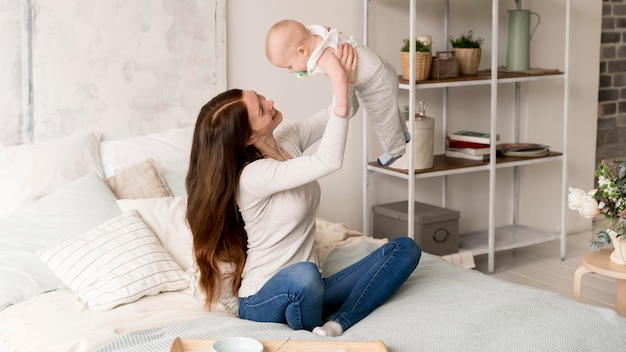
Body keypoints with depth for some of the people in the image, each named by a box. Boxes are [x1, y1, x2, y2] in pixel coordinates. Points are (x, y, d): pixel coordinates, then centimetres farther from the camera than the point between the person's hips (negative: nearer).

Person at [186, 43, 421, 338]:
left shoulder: (288, 140, 1)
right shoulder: (252, 176, -22)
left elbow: (343, 112, 6)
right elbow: (329, 161, -31)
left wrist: (347, 80, -16)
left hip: (306, 290, 8)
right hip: (265, 300, -8)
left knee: (405, 249, -7)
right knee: (304, 275, -44)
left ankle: (335, 325, -20)